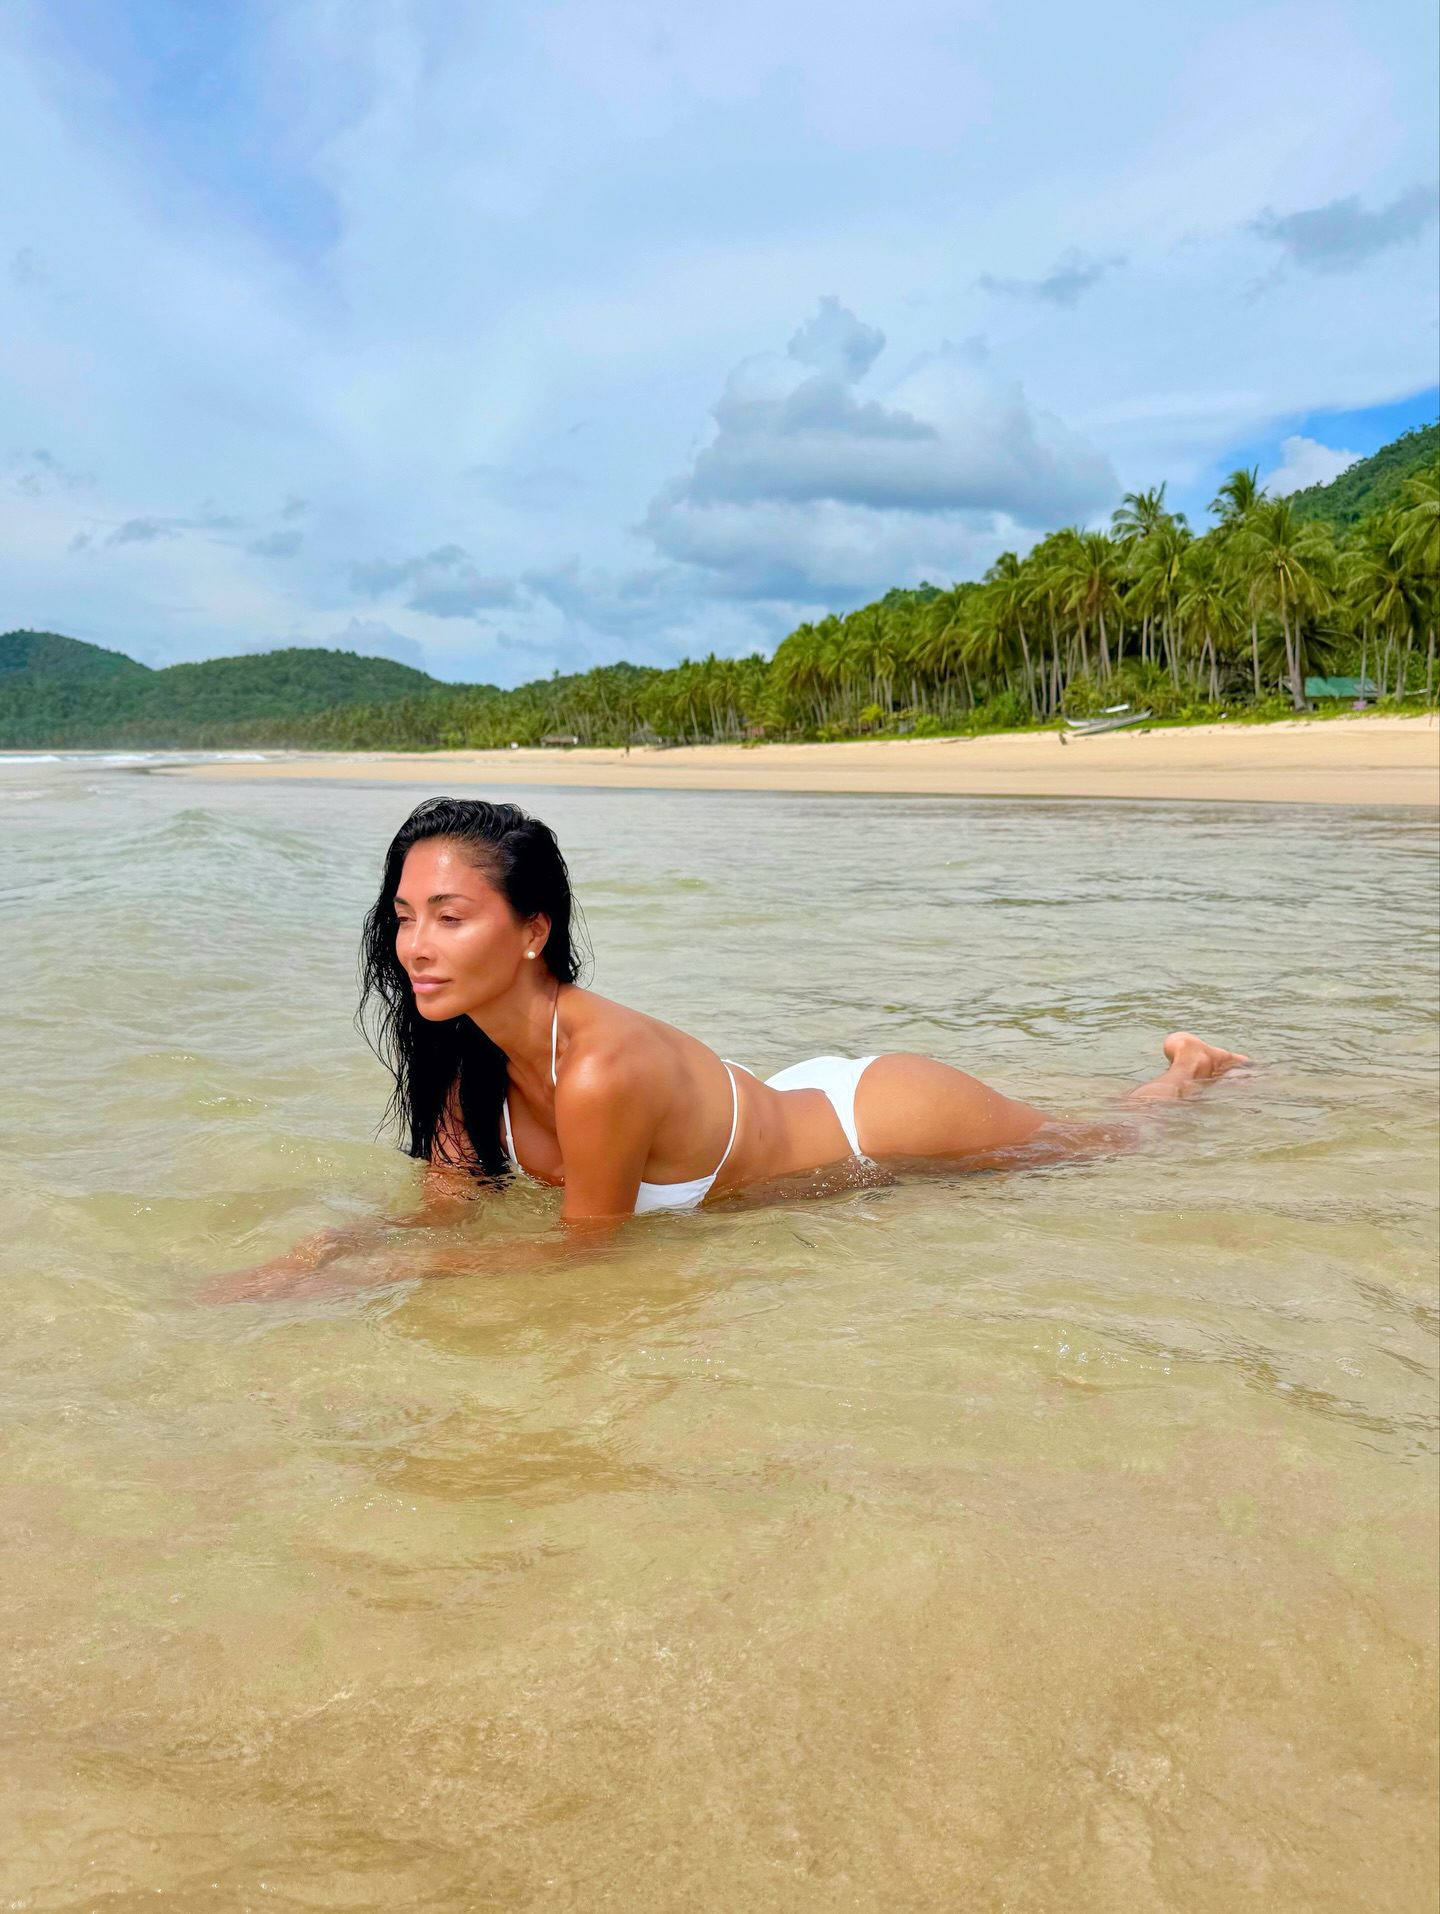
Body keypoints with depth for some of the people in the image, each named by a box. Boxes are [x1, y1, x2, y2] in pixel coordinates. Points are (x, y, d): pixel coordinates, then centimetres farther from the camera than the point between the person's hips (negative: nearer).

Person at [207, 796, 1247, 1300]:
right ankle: (1177, 1070, 54)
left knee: (1109, 1146, 24)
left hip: (883, 1125, -5)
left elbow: (585, 1246, -28)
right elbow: (443, 1206, -7)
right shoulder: (476, 1051, -17)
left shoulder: (604, 1068, -41)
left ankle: (1190, 1073, 51)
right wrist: (319, 1251, -25)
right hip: (802, 1111, 5)